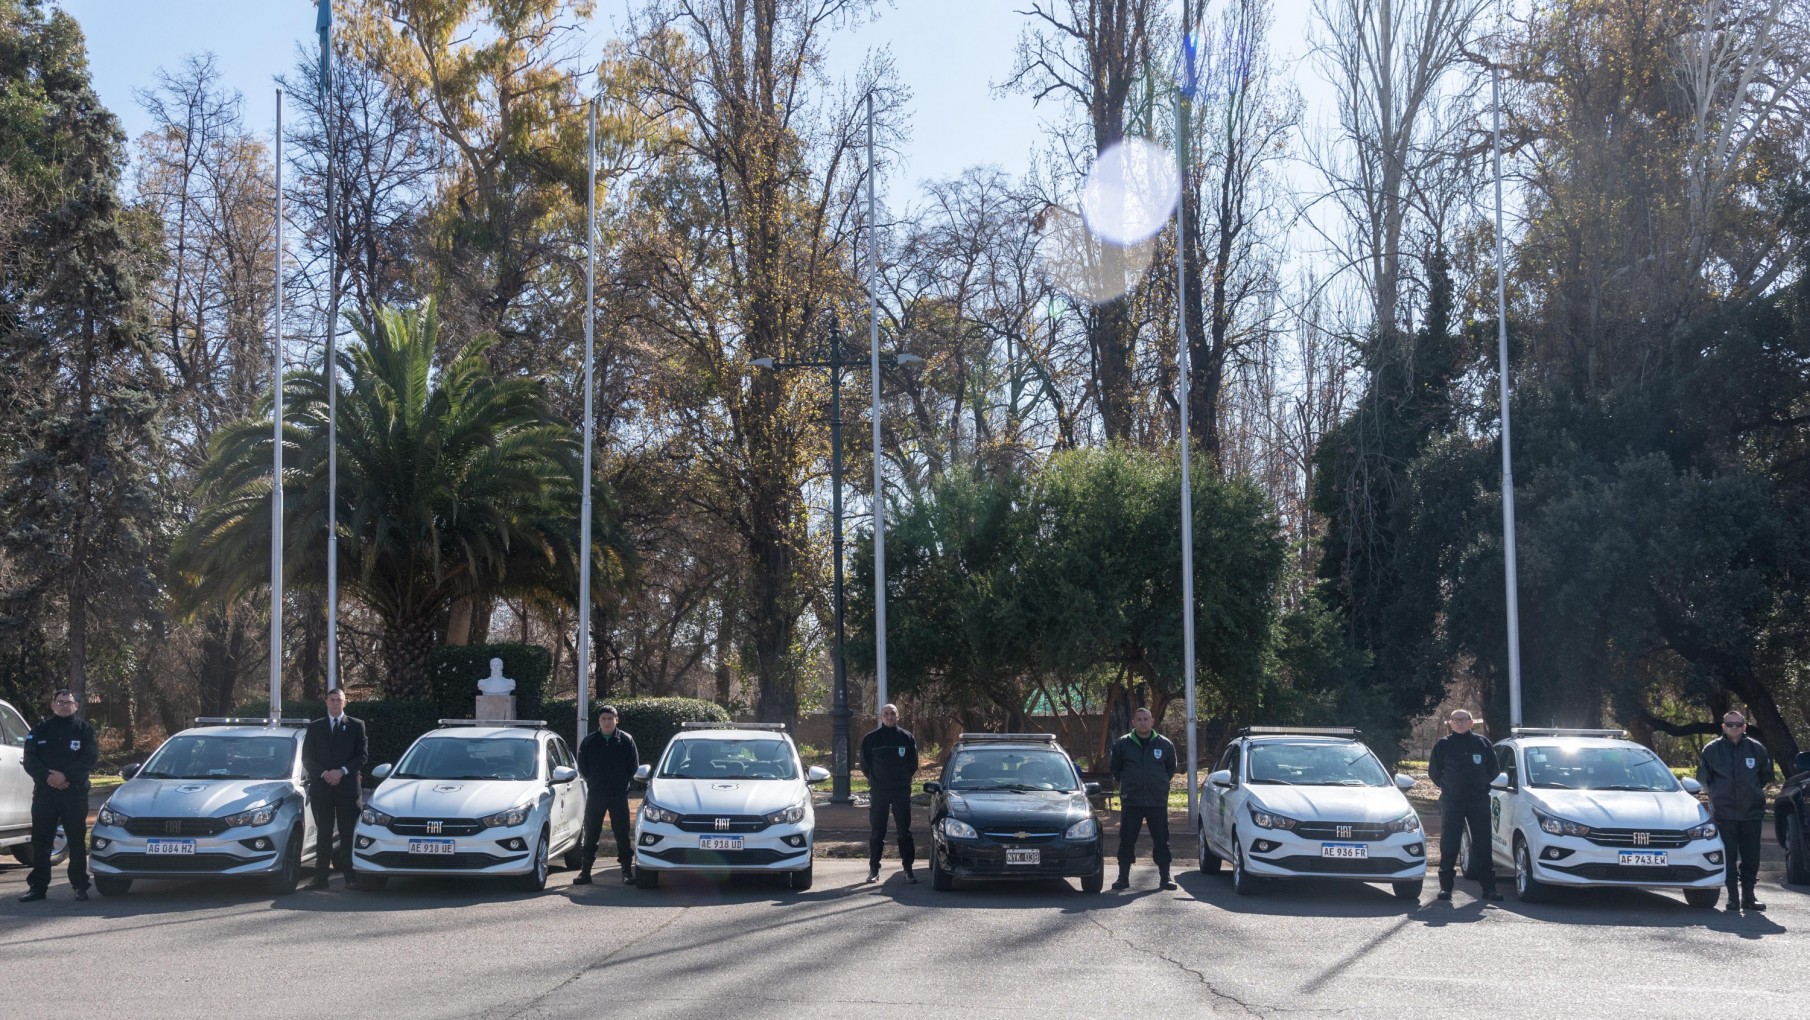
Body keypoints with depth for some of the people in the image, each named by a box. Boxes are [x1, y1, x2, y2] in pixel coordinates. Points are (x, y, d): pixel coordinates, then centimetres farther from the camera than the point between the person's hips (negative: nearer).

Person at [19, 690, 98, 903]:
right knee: (40, 841, 3)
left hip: (75, 792, -2)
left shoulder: (83, 729, 5)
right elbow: (30, 760, 3)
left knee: (77, 841, 0)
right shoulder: (39, 731, 12)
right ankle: (38, 887, 8)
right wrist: (47, 777, -14)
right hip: (44, 792, 2)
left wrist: (66, 776, -16)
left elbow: (90, 758, -5)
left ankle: (80, 886, 5)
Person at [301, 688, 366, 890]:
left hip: (347, 788, -1)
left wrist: (342, 772, -10)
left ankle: (350, 877, -1)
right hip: (321, 787, 1)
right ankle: (321, 877, 2)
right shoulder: (315, 727, 12)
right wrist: (324, 774, -9)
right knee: (323, 834, 2)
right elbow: (307, 758, 6)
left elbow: (361, 756, 4)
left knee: (348, 834, -2)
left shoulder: (356, 726, 9)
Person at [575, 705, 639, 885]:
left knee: (622, 833, 0)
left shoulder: (626, 740, 1)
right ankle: (585, 871, 9)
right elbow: (582, 764, 12)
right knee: (591, 833, 4)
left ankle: (627, 870, 5)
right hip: (595, 795, 1)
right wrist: (591, 780, 5)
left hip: (619, 795, -1)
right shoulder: (589, 741, 5)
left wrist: (623, 781, 0)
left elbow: (634, 765, 5)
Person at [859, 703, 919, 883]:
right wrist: (875, 780, 5)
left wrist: (904, 779, 6)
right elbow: (865, 765, 7)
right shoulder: (871, 738, 0)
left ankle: (908, 868, 5)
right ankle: (874, 868, 10)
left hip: (902, 791, 0)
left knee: (905, 831, 1)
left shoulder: (907, 737, 3)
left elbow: (913, 764, 10)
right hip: (878, 791, 0)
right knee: (876, 832, 3)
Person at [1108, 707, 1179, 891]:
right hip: (1130, 801, 0)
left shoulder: (1165, 744, 3)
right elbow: (1115, 767, 16)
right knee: (1127, 841, 2)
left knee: (1161, 841, 3)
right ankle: (1123, 877, 10)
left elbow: (1171, 767, 18)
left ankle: (1165, 877, 10)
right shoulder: (1122, 744, 1)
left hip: (1158, 801, 0)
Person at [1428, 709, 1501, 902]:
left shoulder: (1482, 743, 5)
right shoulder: (1443, 744, 2)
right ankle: (1446, 886, 4)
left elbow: (1493, 769, 13)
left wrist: (1481, 786, 11)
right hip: (1451, 802, -1)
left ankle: (1489, 887, 5)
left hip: (1479, 801, 1)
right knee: (1448, 846, -1)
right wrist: (1446, 786, 9)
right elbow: (1433, 771, 9)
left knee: (1483, 844, 1)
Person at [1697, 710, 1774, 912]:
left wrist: (1753, 791, 13)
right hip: (1724, 813, -1)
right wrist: (1718, 793, 8)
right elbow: (1703, 778, 10)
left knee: (1751, 857, 4)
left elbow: (1766, 775, 17)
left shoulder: (1756, 748, 1)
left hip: (1751, 812, 1)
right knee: (1728, 857, 1)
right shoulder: (1712, 749, -1)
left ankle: (1748, 895, 13)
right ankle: (1733, 897, 7)